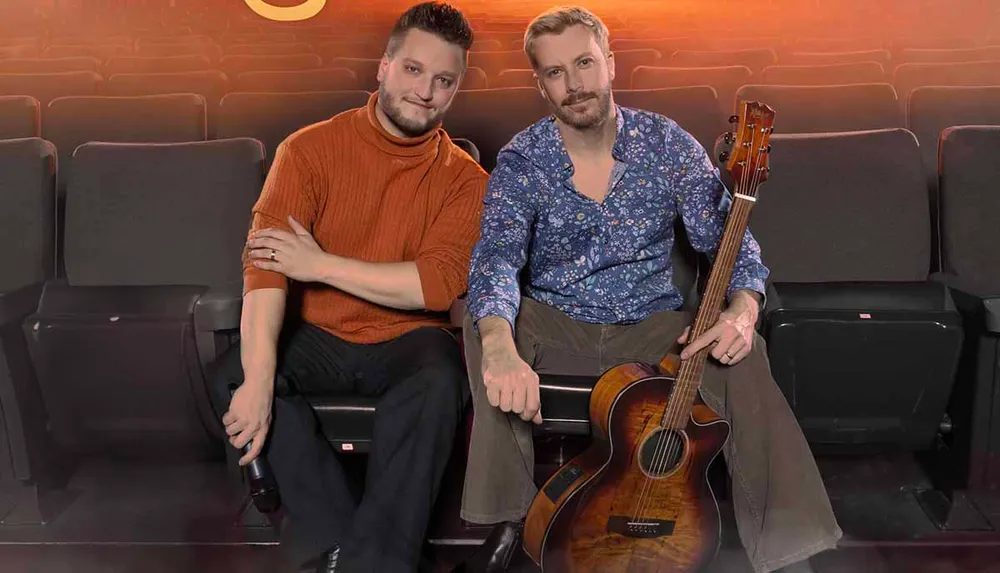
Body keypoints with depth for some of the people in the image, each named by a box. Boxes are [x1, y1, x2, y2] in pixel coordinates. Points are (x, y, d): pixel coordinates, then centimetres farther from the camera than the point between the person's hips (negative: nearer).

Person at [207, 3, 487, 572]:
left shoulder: (465, 179, -2)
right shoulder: (311, 148, -4)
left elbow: (438, 285, -15)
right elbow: (265, 260, -18)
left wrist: (321, 264, -19)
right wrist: (259, 379, -32)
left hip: (405, 339, -1)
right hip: (315, 335, 1)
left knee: (440, 383, -32)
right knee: (235, 377, -25)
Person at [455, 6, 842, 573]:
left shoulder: (668, 143, -5)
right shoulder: (522, 161, -10)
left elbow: (732, 242, -7)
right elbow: (497, 258, -27)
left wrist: (743, 310, -31)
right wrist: (499, 343, -50)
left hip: (653, 326, 1)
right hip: (555, 327, 0)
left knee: (743, 356, -28)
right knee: (484, 324, -31)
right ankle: (509, 521, -20)